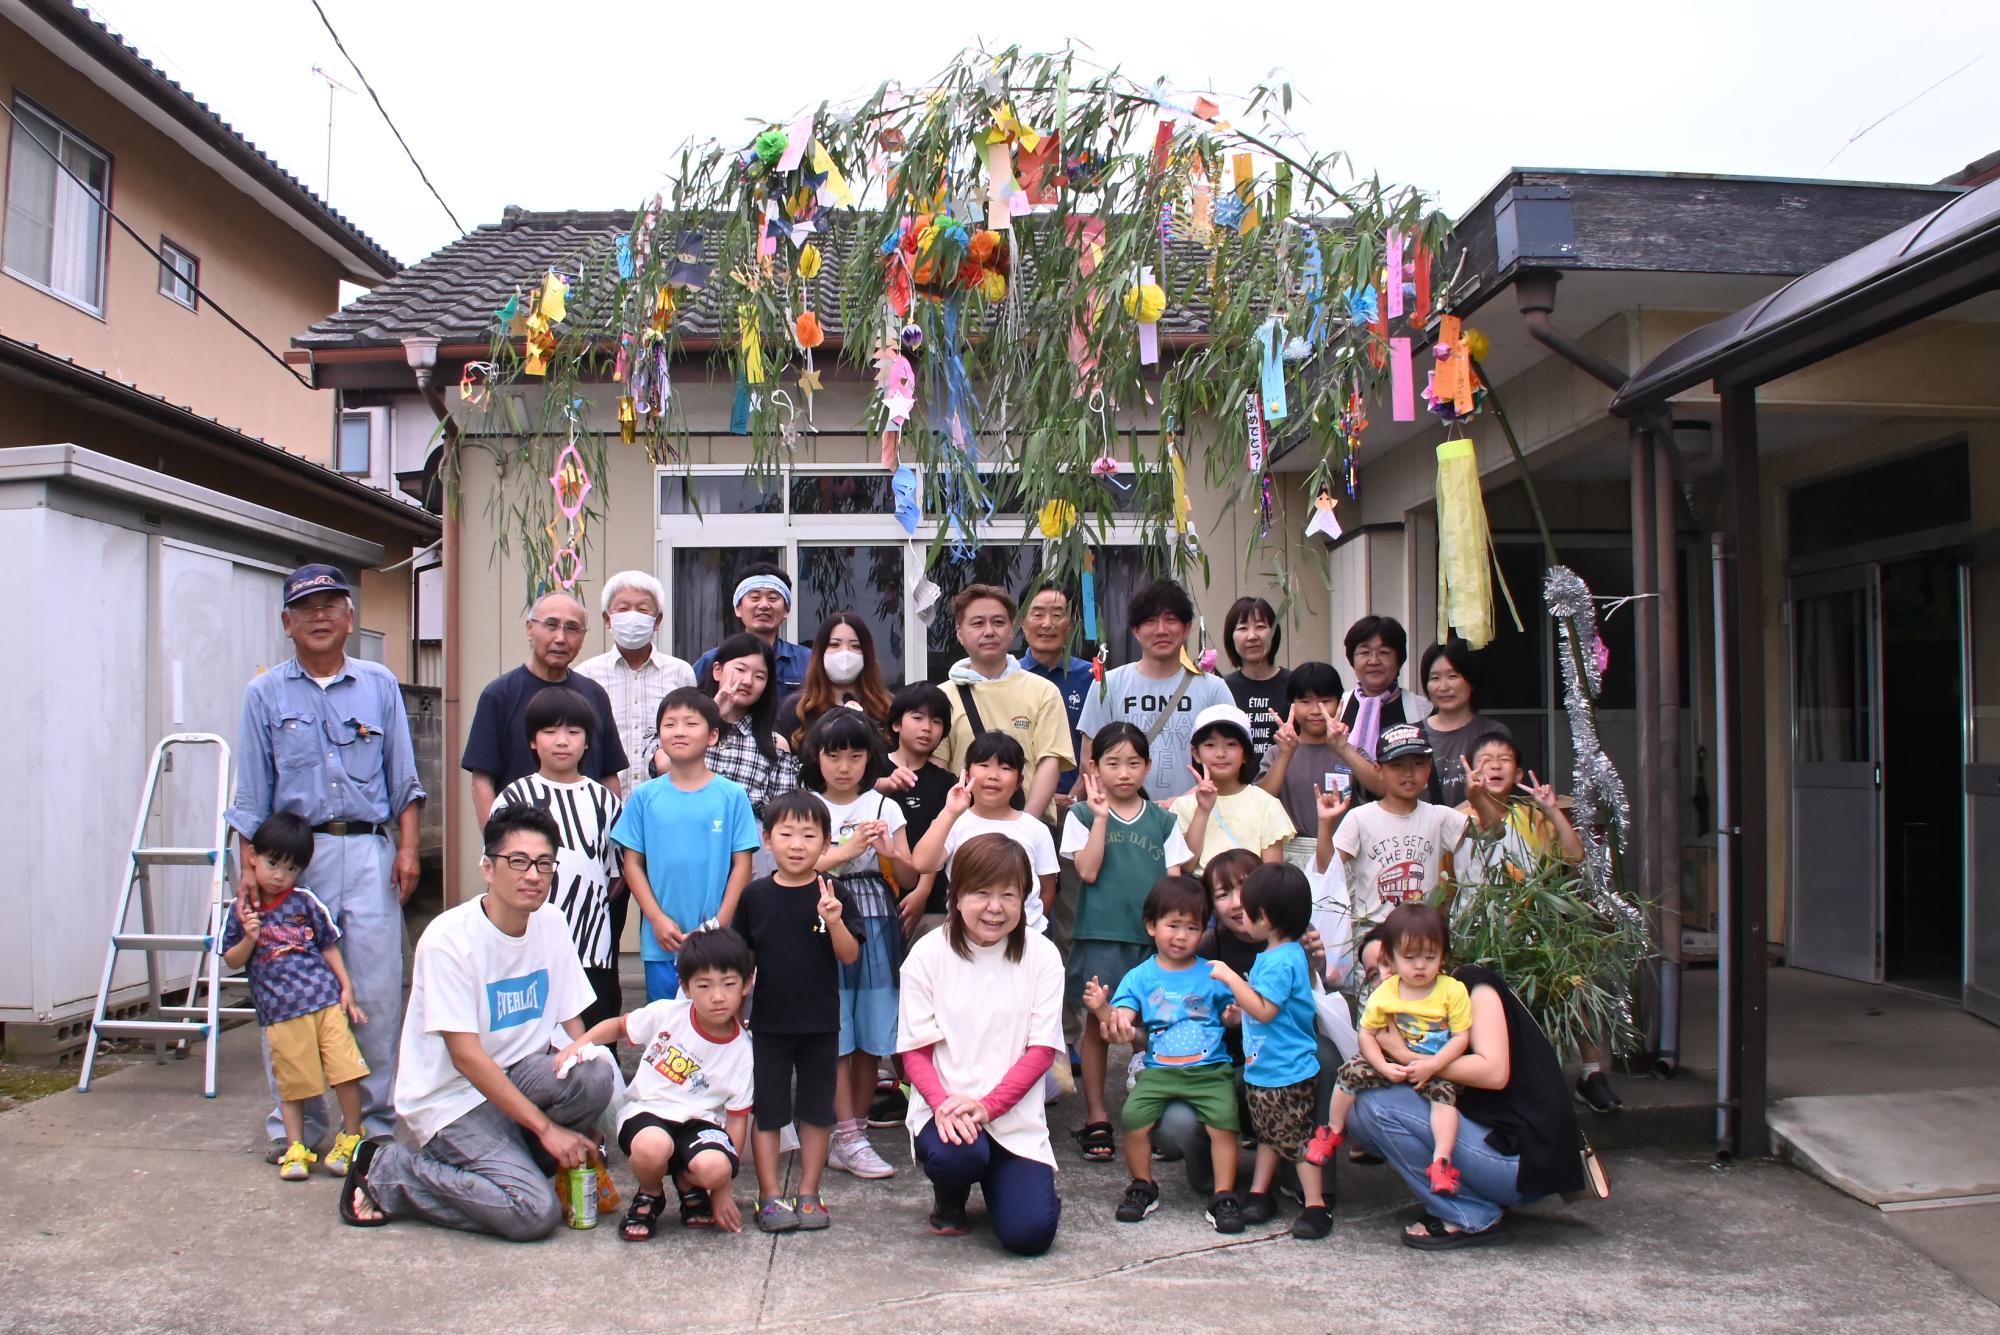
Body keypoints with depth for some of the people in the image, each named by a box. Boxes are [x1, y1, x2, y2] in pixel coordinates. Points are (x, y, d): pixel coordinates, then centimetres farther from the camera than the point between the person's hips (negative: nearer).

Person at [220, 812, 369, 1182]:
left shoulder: (305, 902, 4)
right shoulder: (243, 910, 6)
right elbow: (232, 961, 11)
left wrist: (346, 989, 3)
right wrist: (249, 939, -9)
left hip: (325, 999, 0)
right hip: (279, 1011, 0)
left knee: (346, 1071, -5)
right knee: (292, 1083, 6)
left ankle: (351, 1138, 11)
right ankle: (295, 1149, 20)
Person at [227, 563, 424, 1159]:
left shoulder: (380, 685, 11)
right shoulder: (265, 693, 9)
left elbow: (403, 779, 10)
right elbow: (251, 794, 8)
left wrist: (408, 848, 1)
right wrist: (249, 870, 0)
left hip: (368, 852, 0)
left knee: (377, 992, -2)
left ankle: (377, 1120, 9)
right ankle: (293, 1125, 13)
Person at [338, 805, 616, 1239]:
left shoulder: (550, 924, 0)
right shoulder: (448, 939, -18)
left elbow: (574, 1025, 3)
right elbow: (466, 1056, -19)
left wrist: (577, 1139, -10)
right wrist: (546, 1127, -21)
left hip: (512, 1077, 5)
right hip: (450, 1099, -5)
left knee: (599, 1071, -25)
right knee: (536, 1213, -20)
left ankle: (510, 1159, -1)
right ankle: (387, 1172, -1)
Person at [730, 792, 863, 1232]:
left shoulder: (833, 895, -4)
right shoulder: (756, 895, -2)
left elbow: (849, 956, -8)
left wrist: (835, 922, -24)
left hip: (821, 1022, 0)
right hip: (769, 1021, 0)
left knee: (817, 1110, 11)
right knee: (768, 1110, 8)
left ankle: (809, 1194, 23)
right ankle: (770, 1196, 18)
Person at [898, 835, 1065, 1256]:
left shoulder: (1042, 957, -3)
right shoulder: (928, 954, -5)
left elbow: (1042, 1050, -5)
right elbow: (915, 1050, -4)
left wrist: (987, 1106, -18)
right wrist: (943, 1103, -24)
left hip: (1014, 1113, 1)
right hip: (944, 1108, 0)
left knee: (1029, 1234, -15)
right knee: (955, 1153, -34)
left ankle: (998, 1184, 23)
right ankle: (949, 1199, 6)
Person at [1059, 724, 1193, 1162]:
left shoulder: (1162, 820, 9)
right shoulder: (1083, 815, 2)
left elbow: (1174, 879, 9)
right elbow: (1087, 871, -10)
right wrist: (1101, 817, -12)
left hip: (1152, 937, 2)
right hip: (1101, 936, -2)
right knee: (1097, 1024, 5)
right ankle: (1096, 1118, 16)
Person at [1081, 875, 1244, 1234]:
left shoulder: (1214, 974, 8)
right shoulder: (1140, 977, 8)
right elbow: (1120, 1024, -3)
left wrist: (1237, 1014, -12)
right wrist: (1102, 1009, -22)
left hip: (1210, 1069, 0)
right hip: (1159, 1070, 1)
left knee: (1224, 1120, -22)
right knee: (1134, 1116, -19)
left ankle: (1224, 1196, -4)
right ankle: (1143, 1187, 5)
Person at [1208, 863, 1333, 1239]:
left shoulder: (1280, 961, -23)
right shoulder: (1283, 954, 10)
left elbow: (1264, 1010, -27)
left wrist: (1230, 977, -23)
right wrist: (1238, 1010, 12)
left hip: (1286, 1071, -10)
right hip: (1264, 1068, 10)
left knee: (1294, 1137, -1)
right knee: (1269, 1133, 19)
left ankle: (1316, 1205, 8)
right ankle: (1259, 1194, 29)